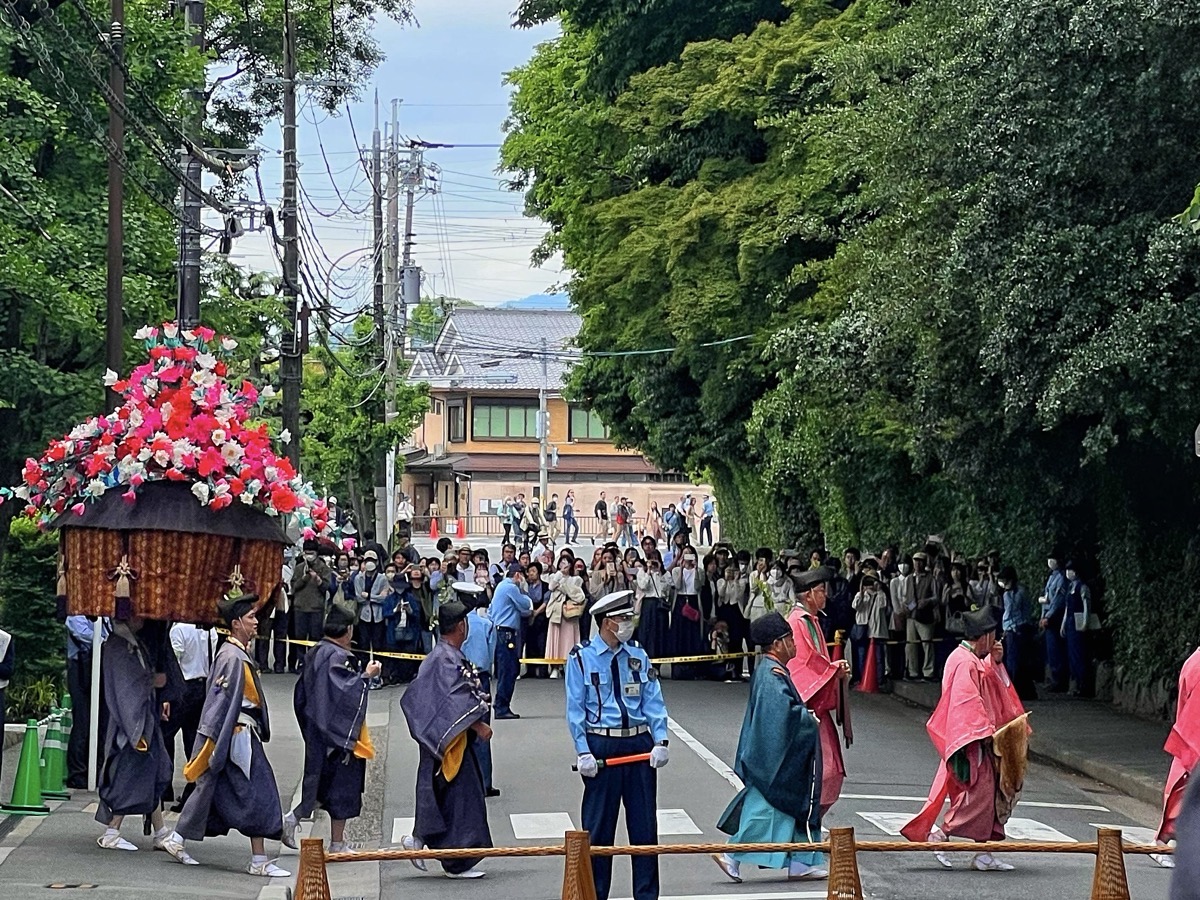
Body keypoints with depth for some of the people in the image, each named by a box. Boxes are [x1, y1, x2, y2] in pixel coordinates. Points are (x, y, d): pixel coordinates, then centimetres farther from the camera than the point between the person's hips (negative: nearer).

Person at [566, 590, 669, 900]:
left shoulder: (638, 656, 8)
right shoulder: (581, 658, -4)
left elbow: (654, 702, 7)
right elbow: (575, 709, -5)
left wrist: (660, 741, -5)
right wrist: (583, 753, -12)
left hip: (639, 744, 4)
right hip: (601, 746, -4)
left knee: (644, 823, 7)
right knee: (598, 827, 5)